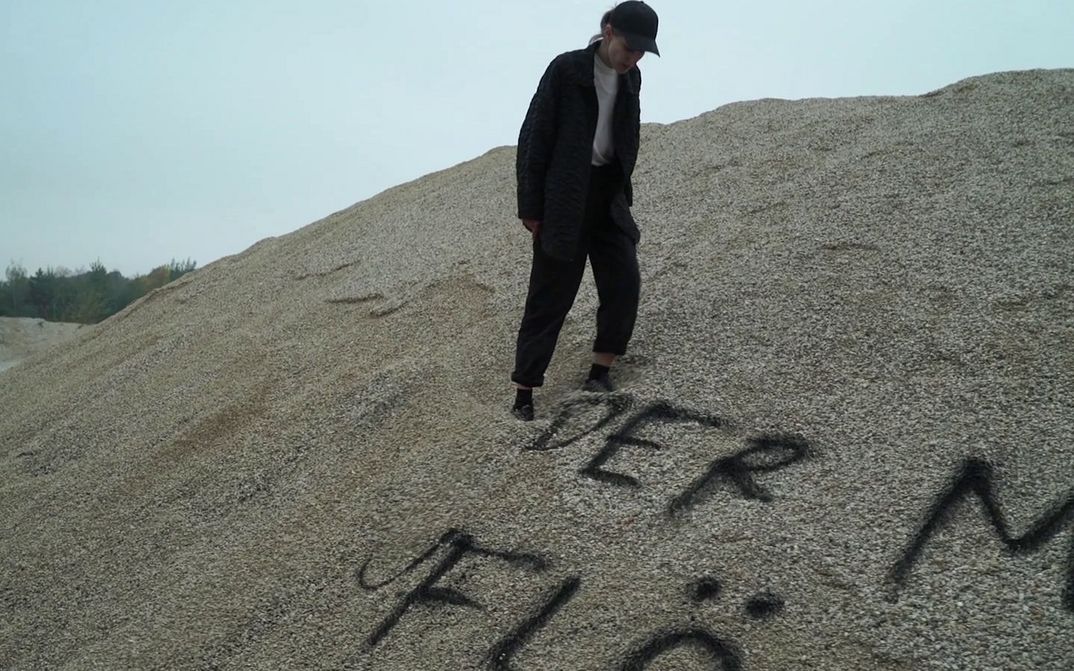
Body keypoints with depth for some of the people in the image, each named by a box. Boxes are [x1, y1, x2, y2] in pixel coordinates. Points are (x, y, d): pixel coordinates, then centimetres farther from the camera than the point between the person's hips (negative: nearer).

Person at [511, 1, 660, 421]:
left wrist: (623, 190, 12)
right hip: (565, 199, -6)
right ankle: (524, 391, 5)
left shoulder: (630, 78, 6)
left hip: (608, 194, 6)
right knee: (551, 293, -3)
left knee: (624, 282, -3)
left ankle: (600, 371, 10)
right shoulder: (566, 69, -12)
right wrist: (530, 206, -11)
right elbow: (534, 137, -11)